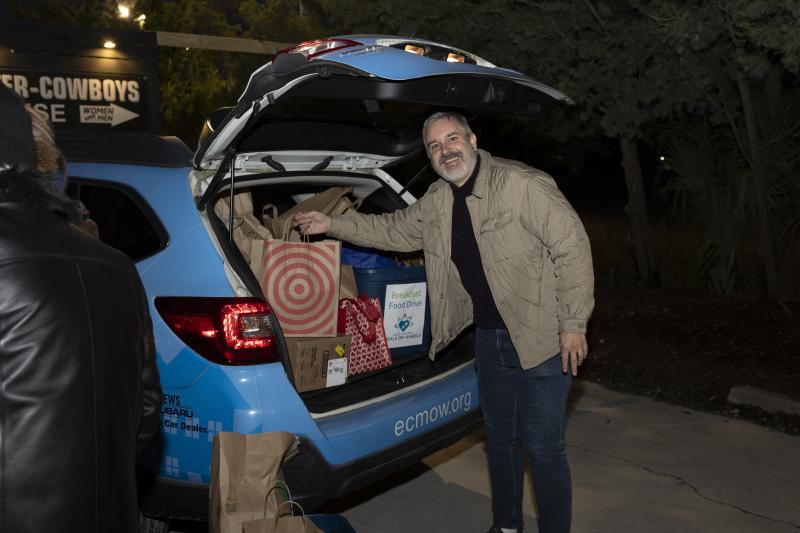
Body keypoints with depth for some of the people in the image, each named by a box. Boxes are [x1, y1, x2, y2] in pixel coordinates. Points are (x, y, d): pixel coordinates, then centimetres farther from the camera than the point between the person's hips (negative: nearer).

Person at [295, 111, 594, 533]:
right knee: (500, 439, 19)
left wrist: (573, 325, -18)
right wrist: (332, 225, 10)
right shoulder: (437, 202, 5)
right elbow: (394, 230, 19)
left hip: (542, 337, -7)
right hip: (489, 338, 7)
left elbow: (571, 247, -18)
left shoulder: (522, 185, -18)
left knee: (543, 448, -2)